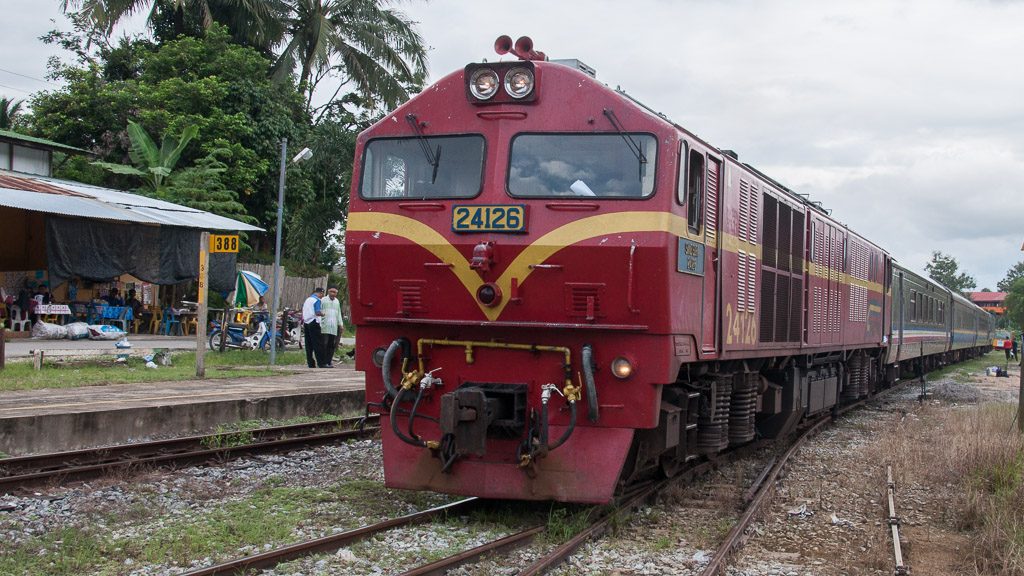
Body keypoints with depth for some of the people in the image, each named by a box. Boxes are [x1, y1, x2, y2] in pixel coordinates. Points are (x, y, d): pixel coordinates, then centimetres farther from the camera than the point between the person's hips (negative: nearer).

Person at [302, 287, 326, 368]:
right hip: (314, 323, -8)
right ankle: (321, 363, -10)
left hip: (306, 323, 8)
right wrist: (323, 314, -3)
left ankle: (310, 363, 7)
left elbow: (303, 312, 22)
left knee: (308, 344, 7)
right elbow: (317, 312, -20)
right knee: (317, 344, -8)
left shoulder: (307, 299, 18)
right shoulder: (317, 300, -9)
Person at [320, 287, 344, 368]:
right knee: (324, 344, -9)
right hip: (324, 327, -5)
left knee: (331, 345, 2)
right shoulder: (323, 300, 1)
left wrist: (341, 324, 18)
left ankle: (329, 362, 5)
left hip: (334, 327, 5)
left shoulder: (337, 302, 18)